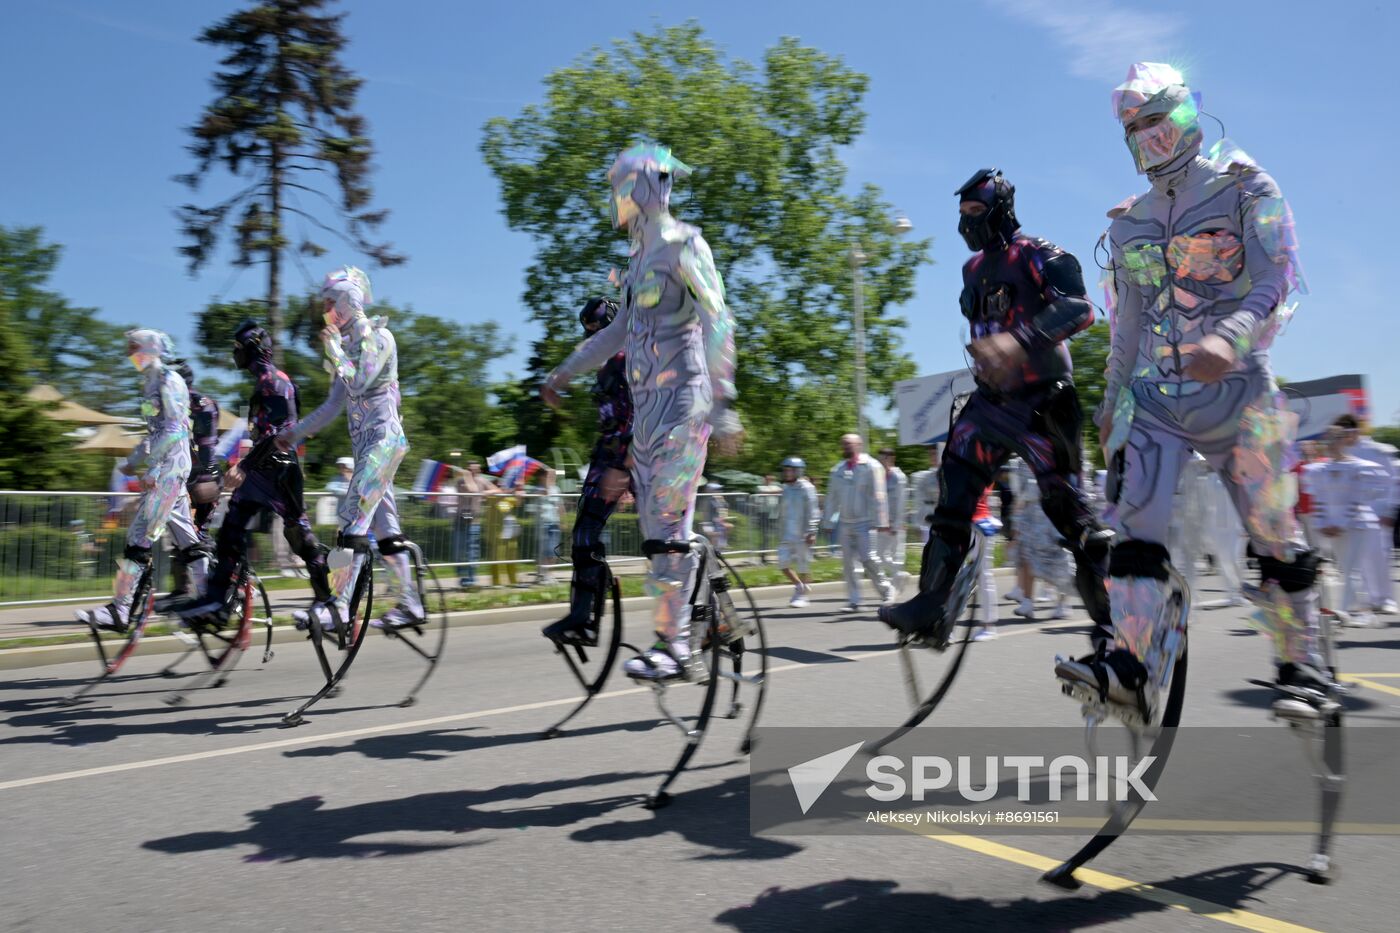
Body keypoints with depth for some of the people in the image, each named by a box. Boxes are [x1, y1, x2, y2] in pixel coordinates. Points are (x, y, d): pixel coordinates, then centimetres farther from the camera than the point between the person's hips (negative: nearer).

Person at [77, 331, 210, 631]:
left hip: (170, 468, -10)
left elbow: (175, 429, -17)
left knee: (140, 536, -12)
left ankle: (119, 610, -11)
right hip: (163, 469, 10)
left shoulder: (170, 380, -8)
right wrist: (133, 462, 16)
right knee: (186, 540, 9)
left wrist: (151, 467, -20)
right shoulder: (150, 384, 21)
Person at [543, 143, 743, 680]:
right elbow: (621, 330, 28)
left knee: (667, 522, -12)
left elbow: (718, 322, -16)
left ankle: (672, 645, -7)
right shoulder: (641, 254, 20)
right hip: (647, 402, 9)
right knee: (655, 525, 8)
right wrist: (564, 373, 30)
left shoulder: (682, 243, -7)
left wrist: (724, 404, -23)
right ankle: (676, 637, 16)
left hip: (682, 398, -9)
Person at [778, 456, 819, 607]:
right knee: (783, 563, 1)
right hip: (786, 535, 6)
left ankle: (803, 595, 15)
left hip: (802, 535, -6)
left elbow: (812, 512, -11)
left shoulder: (806, 488, -8)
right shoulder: (785, 489, 12)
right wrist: (780, 533, 19)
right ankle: (799, 586, 22)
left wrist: (811, 532, -16)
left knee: (803, 566, 1)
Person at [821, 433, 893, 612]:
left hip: (864, 523, -5)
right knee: (848, 562, 2)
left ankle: (885, 589, 13)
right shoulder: (838, 470, 12)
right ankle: (853, 601, 8)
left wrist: (881, 522, -12)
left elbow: (878, 496, -8)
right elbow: (832, 497, 15)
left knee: (868, 559, -9)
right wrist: (827, 521, 11)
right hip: (846, 523, 5)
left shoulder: (871, 467, -4)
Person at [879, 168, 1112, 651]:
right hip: (992, 398, 6)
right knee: (955, 490, -7)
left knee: (1066, 504, -3)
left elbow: (1079, 307, -25)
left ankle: (1110, 618, 11)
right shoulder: (974, 269, 14)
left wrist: (1019, 340, -39)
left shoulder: (1038, 256, -9)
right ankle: (931, 605, -8)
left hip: (1041, 402, -6)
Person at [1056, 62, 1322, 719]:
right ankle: (1131, 666, -17)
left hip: (1233, 389, -4)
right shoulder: (1128, 222, 15)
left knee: (1272, 536, 1)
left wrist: (1228, 338, -30)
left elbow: (1280, 279, -10)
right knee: (1135, 524, -13)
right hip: (1154, 394, 4)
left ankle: (1302, 671, 14)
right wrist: (1111, 403, 17)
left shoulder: (1243, 188, 1)